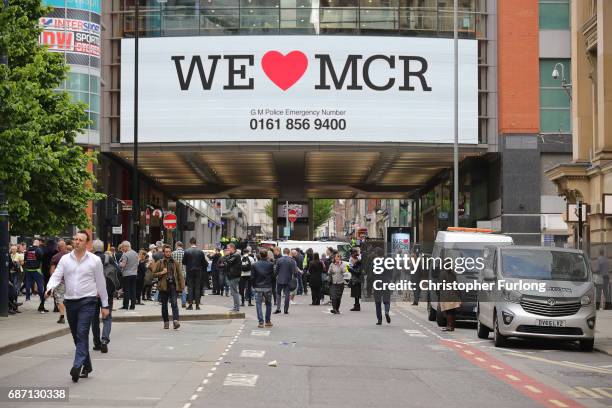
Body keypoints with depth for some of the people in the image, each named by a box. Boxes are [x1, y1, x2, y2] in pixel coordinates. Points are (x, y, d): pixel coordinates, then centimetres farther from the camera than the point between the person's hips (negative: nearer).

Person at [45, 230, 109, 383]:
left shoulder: (95, 260, 0)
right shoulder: (65, 259, 6)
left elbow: (101, 283, 4)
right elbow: (56, 276, 0)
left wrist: (105, 305, 6)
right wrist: (50, 288, -23)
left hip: (87, 301, -4)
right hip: (70, 301, 4)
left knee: (82, 334, -16)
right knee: (77, 336, 10)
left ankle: (77, 366, -23)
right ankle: (87, 366, 22)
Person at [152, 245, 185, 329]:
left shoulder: (175, 263, 10)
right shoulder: (159, 263, 7)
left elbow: (180, 275, 10)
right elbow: (153, 274, 4)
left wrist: (181, 286, 2)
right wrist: (161, 273, -12)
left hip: (173, 285, -1)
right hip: (163, 286, 1)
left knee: (174, 303, -14)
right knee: (164, 305, 7)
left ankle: (175, 321, -23)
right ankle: (166, 322, 16)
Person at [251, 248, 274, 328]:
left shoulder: (255, 265, -5)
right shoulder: (270, 265, -6)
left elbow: (252, 277, -2)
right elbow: (273, 275, 0)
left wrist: (253, 286, 10)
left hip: (258, 288, -1)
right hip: (268, 287, 1)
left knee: (258, 304, 4)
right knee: (268, 304, 13)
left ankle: (261, 322, -3)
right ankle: (268, 321, 15)